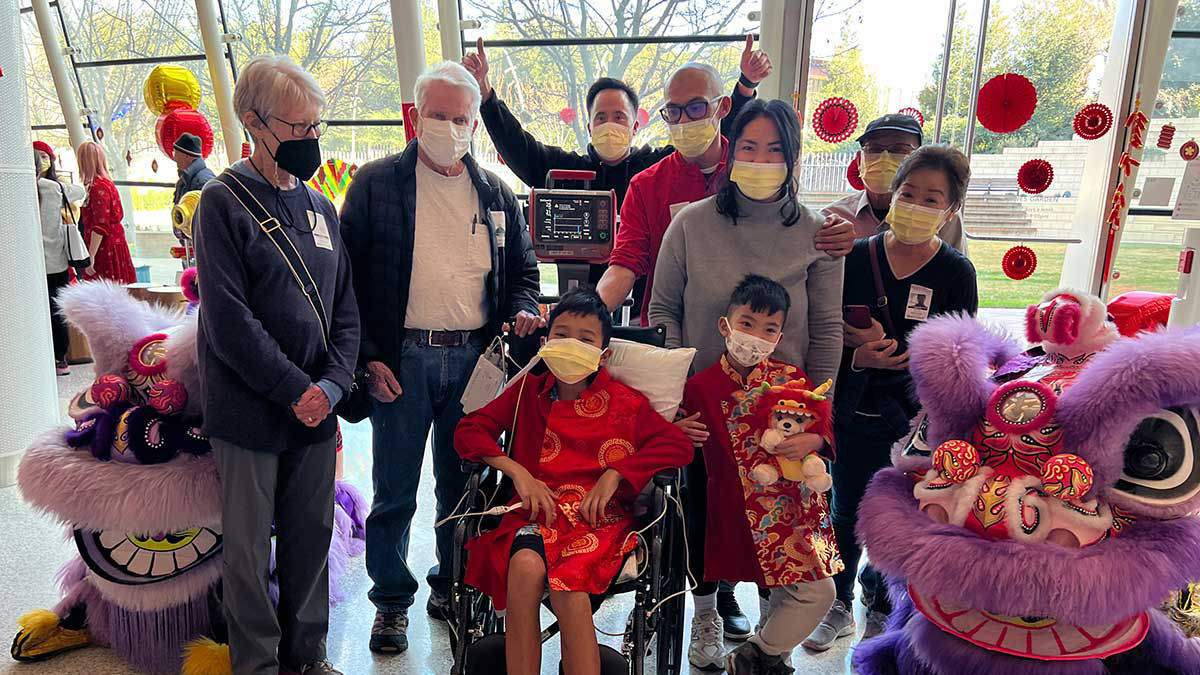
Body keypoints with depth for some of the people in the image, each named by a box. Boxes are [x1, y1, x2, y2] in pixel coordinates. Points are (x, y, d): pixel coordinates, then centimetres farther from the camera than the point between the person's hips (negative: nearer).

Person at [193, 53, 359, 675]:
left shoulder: (320, 205, 11)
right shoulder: (225, 201, -6)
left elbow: (345, 309, 8)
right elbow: (228, 319, -14)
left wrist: (332, 384, -6)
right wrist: (295, 389, -15)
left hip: (316, 408, 5)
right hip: (249, 411, -5)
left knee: (312, 536, 13)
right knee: (248, 548, 7)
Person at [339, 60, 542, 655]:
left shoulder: (496, 194, 10)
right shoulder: (376, 183, 0)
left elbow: (521, 269, 18)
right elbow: (349, 275, -2)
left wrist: (520, 311, -4)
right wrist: (368, 355, -7)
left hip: (474, 358, 3)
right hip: (401, 359, -2)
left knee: (462, 485, 13)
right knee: (394, 493, 6)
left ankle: (453, 585, 32)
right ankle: (391, 601, 25)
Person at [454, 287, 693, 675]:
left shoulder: (624, 403, 11)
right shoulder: (527, 392, 16)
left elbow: (678, 445, 3)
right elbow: (468, 430, 11)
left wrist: (614, 475, -7)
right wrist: (516, 471, -3)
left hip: (598, 517, -1)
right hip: (537, 513, 2)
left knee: (569, 586, -32)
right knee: (526, 566, -33)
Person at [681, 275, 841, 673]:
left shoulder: (790, 379, 4)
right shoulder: (702, 386, -3)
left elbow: (825, 424, 5)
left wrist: (811, 441, -12)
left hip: (795, 502, 4)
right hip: (739, 509, -4)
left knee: (819, 591, 3)